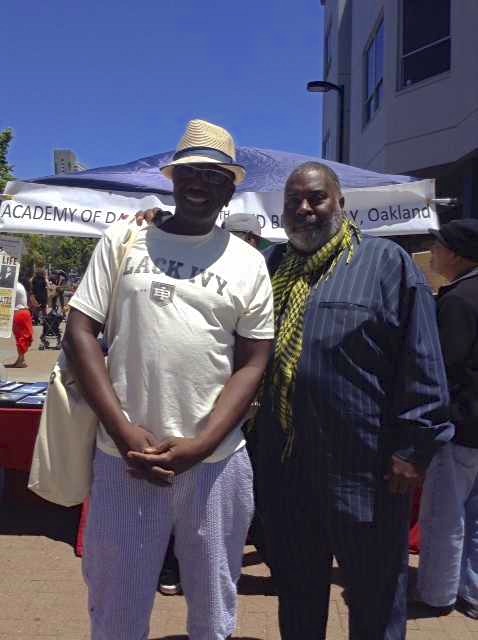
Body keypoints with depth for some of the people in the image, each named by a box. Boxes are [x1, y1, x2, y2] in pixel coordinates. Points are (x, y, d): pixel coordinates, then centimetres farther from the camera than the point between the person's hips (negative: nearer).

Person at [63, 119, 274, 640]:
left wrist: (198, 446, -11)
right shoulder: (123, 239, 4)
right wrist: (123, 432, -10)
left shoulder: (248, 263, 4)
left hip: (216, 460, 1)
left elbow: (252, 364, 1)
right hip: (124, 454, 0)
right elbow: (79, 332, 0)